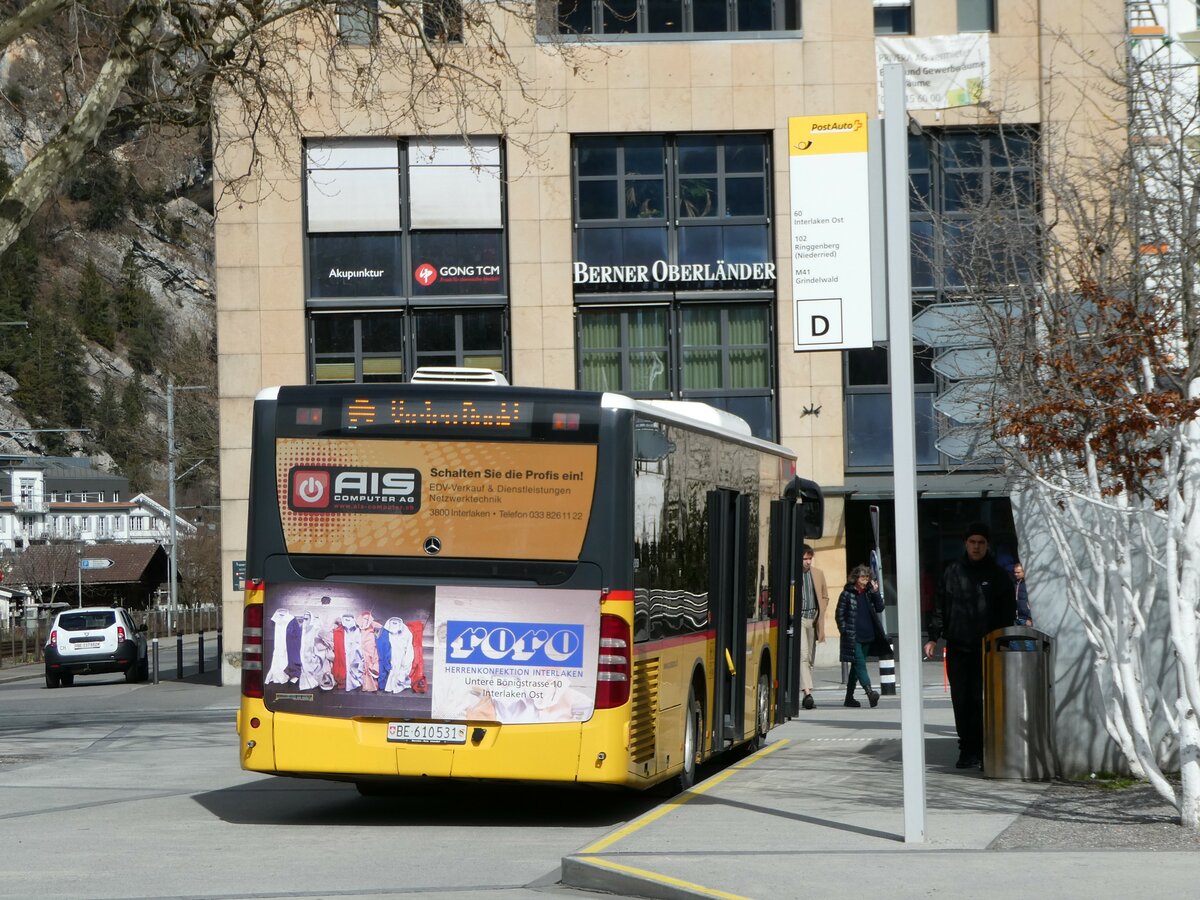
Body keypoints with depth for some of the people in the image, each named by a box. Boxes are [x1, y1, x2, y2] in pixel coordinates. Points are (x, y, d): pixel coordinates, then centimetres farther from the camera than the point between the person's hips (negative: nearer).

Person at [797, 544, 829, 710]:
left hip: (813, 619, 5)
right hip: (797, 618, -5)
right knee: (803, 654, -17)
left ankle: (806, 695, 16)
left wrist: (820, 614, 7)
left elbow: (825, 597, 20)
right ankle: (807, 693, -25)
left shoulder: (818, 574, 11)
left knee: (810, 658, 8)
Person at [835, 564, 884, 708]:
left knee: (856, 666, 12)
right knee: (860, 664, -16)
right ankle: (870, 693, -30)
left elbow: (879, 608, 6)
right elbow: (839, 614, -3)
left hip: (867, 637, 6)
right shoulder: (847, 594, -4)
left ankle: (849, 698, 19)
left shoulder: (868, 593, 11)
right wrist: (845, 631, -10)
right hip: (853, 637, -6)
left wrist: (876, 593, -4)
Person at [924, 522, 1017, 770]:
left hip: (986, 648, -2)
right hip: (957, 647, 2)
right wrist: (934, 637, 3)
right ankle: (967, 749, 7)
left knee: (983, 700, -6)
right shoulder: (953, 571, 9)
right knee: (961, 700, 2)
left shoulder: (998, 574, 5)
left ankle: (984, 749, -1)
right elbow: (940, 606, 11)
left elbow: (1008, 611, 5)